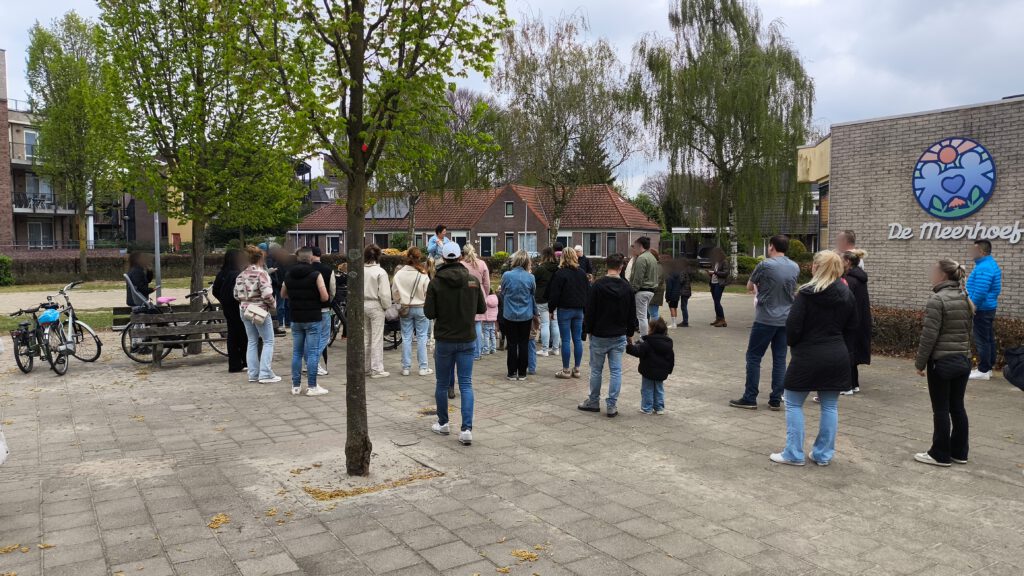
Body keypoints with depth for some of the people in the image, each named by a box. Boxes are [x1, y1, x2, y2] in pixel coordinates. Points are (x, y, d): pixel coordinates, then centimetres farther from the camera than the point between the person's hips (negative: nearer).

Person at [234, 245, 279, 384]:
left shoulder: (242, 275, 7)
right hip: (260, 311, -7)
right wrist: (273, 304, -6)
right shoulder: (261, 273, -14)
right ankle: (265, 374, -1)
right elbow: (267, 294, -23)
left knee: (252, 342, 14)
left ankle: (253, 374, 16)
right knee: (268, 342, 2)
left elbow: (236, 295, 8)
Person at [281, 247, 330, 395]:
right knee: (313, 353, 0)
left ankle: (296, 386, 17)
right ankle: (312, 387, 2)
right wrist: (315, 299, 5)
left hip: (296, 319, 5)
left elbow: (283, 294, 18)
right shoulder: (315, 274, -12)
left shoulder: (289, 275, 5)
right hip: (313, 319, -5)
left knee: (297, 352, 12)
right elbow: (325, 297, -15)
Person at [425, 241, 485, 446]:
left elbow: (429, 313, -9)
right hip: (467, 340, 1)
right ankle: (467, 429, -5)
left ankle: (443, 423, 28)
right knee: (466, 384, 4)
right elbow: (481, 308, 3)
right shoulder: (472, 280, -4)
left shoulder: (435, 282, -11)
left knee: (442, 383, 14)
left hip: (444, 340, -1)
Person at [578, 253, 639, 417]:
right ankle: (612, 406, 6)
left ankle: (594, 402, 21)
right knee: (616, 371, 5)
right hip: (619, 336, 2)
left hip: (599, 335, -2)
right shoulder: (627, 287, -1)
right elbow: (632, 313, 5)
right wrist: (630, 333, 16)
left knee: (596, 370, 10)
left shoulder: (597, 285, -11)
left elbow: (589, 310, -9)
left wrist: (588, 329, 4)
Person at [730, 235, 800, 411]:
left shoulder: (765, 265, -12)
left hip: (765, 319, -5)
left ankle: (750, 398, 5)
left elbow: (749, 287, -1)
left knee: (753, 357, 3)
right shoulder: (795, 267, 5)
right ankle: (776, 400, 11)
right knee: (779, 359, 9)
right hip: (786, 319, 5)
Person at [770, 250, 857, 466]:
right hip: (838, 357, 5)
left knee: (794, 404, 7)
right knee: (830, 406, 12)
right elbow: (851, 326, 10)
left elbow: (793, 326, -14)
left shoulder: (806, 294, -14)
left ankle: (794, 454, 8)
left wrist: (792, 344, 4)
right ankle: (823, 454, 18)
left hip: (808, 356, -5)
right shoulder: (847, 295, 3)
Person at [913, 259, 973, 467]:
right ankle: (959, 452, 22)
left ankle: (940, 454, 9)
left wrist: (920, 362, -10)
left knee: (941, 409, 1)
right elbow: (968, 331, 15)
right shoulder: (966, 298, 9)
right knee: (957, 407, 14)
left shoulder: (938, 299, -16)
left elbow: (929, 335, -17)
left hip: (942, 362, -7)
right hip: (964, 360, 7)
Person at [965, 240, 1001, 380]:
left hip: (982, 309, -11)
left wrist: (972, 307, -15)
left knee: (982, 341, -5)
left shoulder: (984, 268, -22)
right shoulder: (991, 264, 13)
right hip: (988, 308, 11)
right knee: (989, 339, 15)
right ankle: (988, 367, 23)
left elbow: (980, 292, -28)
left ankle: (983, 371, 0)